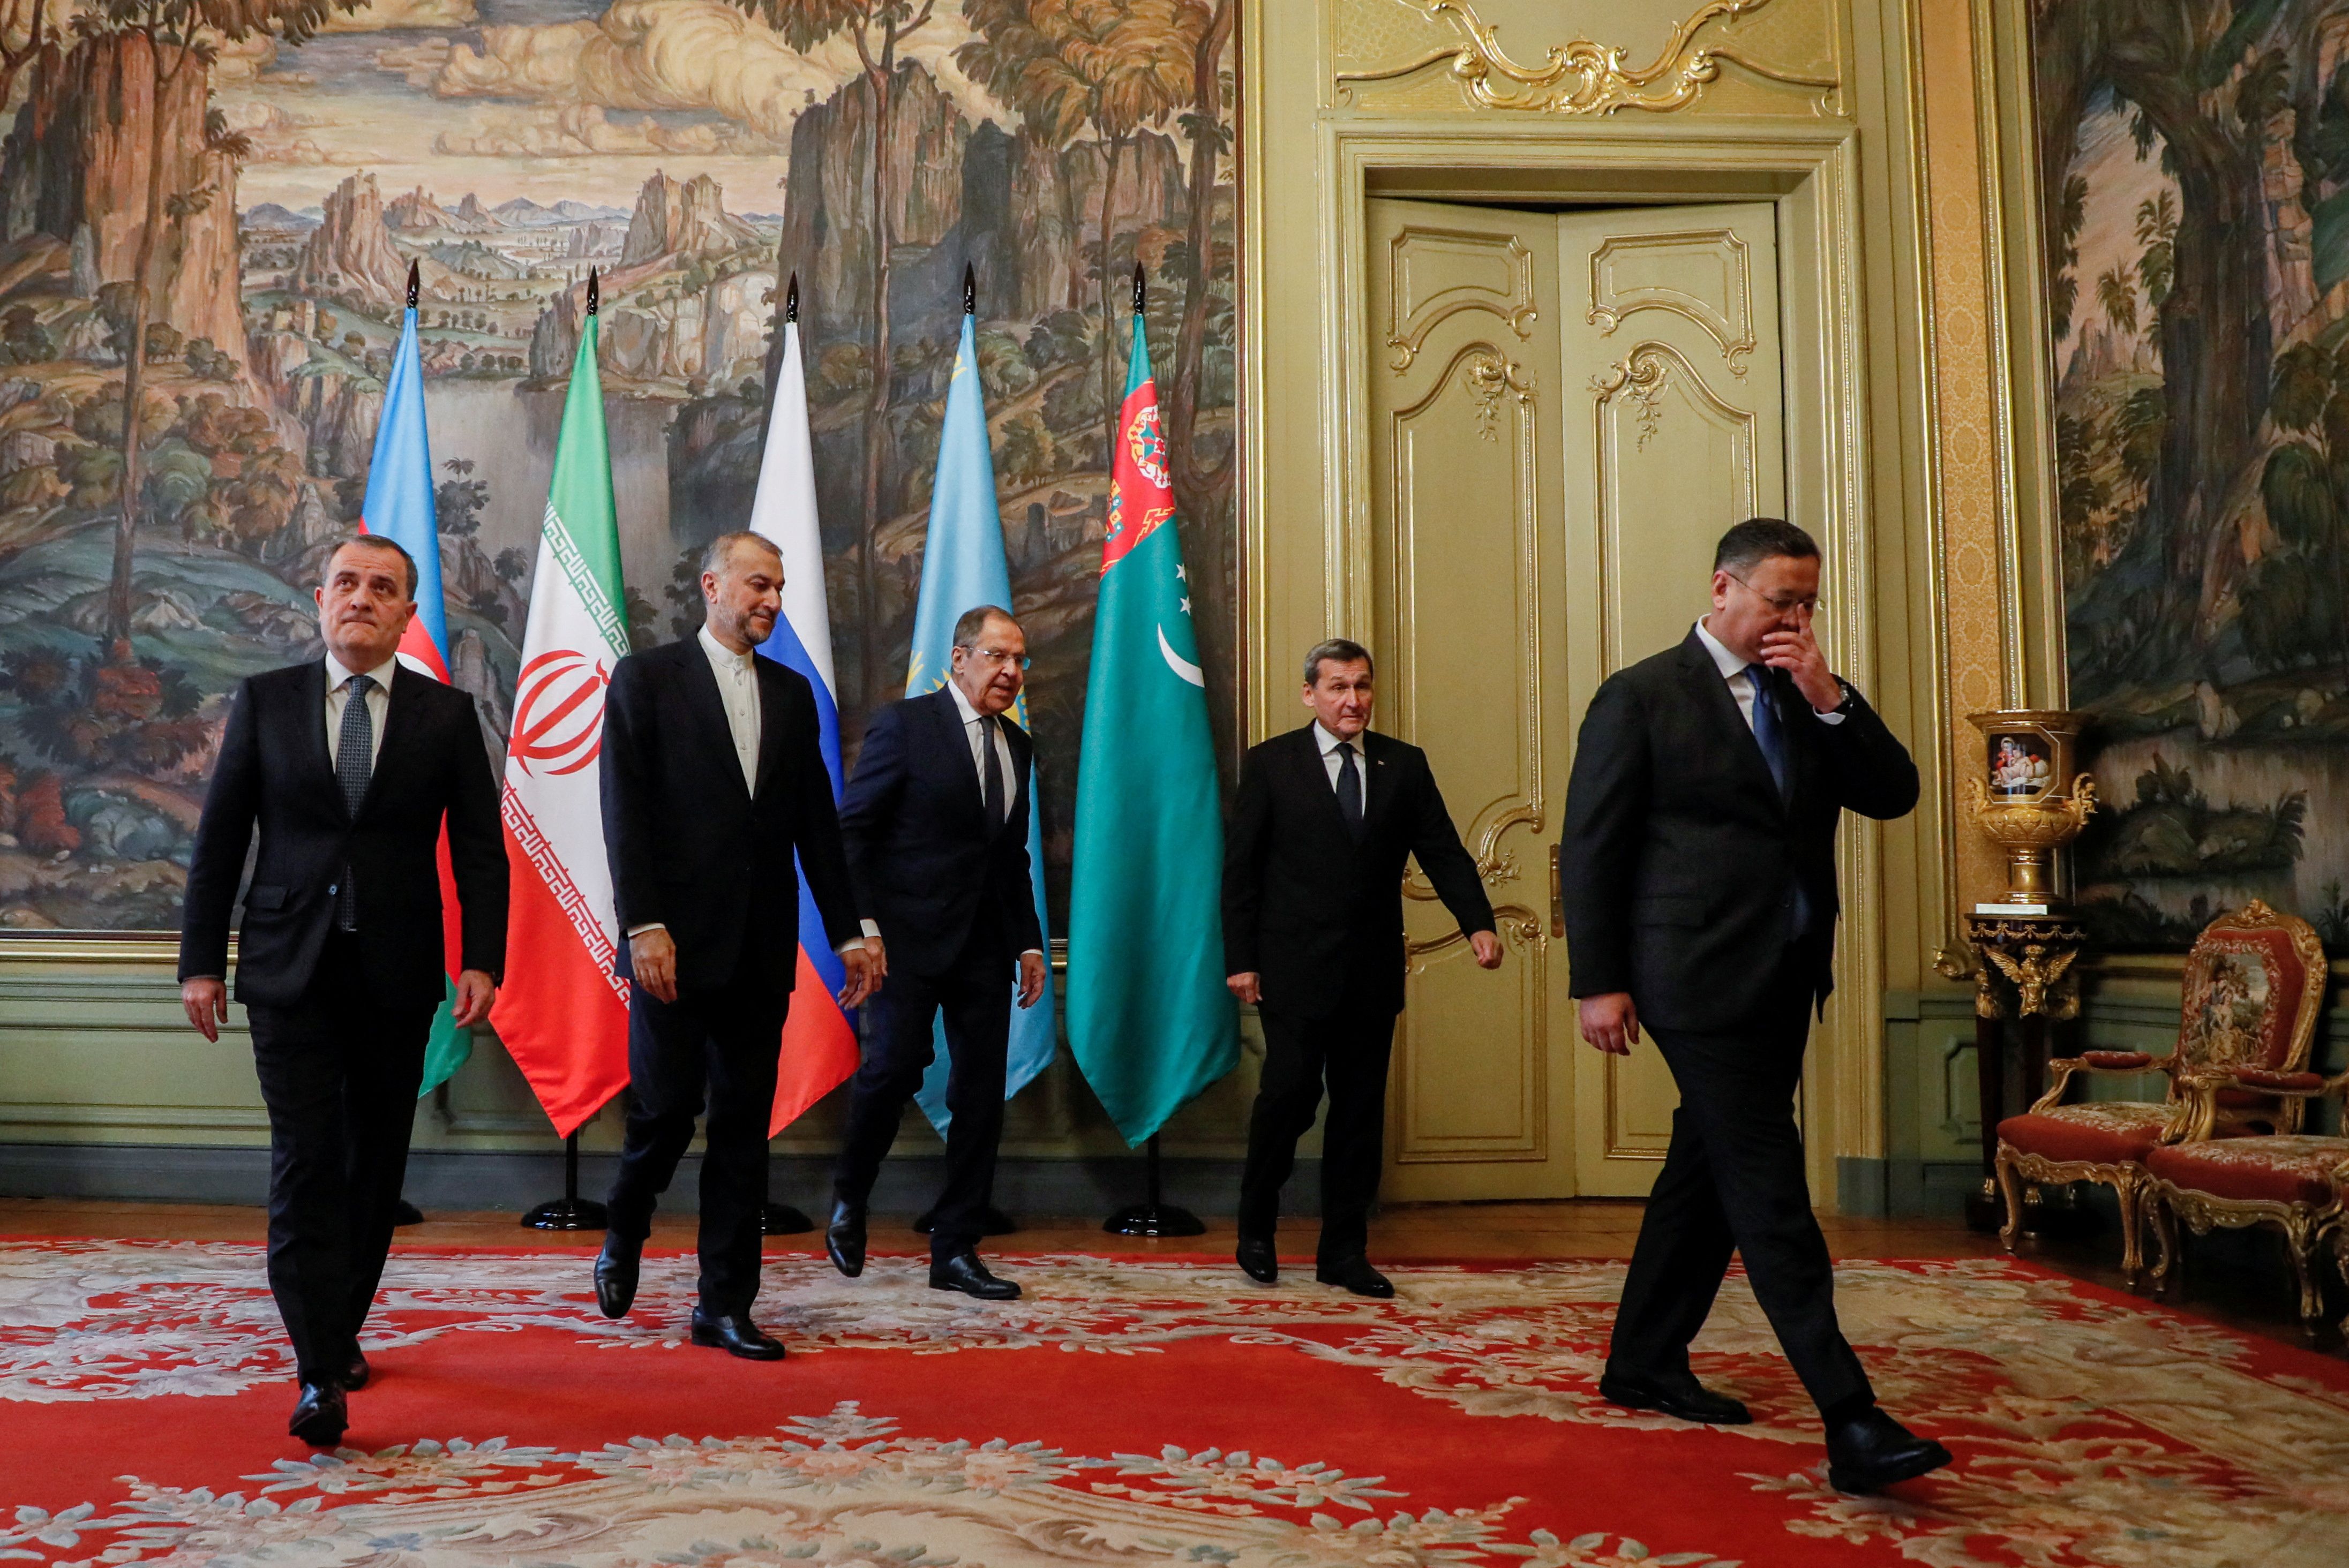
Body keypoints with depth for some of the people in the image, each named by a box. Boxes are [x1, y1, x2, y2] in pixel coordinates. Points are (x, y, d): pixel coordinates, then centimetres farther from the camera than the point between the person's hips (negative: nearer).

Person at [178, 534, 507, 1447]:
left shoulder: (447, 715, 4)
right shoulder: (264, 702, 5)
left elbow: (479, 849, 3)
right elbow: (219, 839, 6)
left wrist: (483, 959, -6)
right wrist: (201, 960, 1)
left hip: (398, 971, 1)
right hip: (290, 967, -1)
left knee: (376, 1163, 10)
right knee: (306, 1163, -7)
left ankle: (342, 1328, 28)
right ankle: (321, 1376, -5)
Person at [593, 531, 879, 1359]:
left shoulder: (792, 693, 13)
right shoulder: (646, 678, 1)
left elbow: (816, 820, 13)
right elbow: (625, 813, -6)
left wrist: (849, 932, 9)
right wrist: (644, 926, -15)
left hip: (761, 944, 4)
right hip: (676, 940, -4)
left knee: (744, 1126, 5)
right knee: (667, 1104, -2)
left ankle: (725, 1304, 14)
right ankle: (624, 1234, 29)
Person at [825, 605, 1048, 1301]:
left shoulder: (1017, 746, 14)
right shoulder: (904, 724, -4)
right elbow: (853, 831, -6)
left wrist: (1029, 941, 13)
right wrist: (862, 925, -14)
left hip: (986, 944, 6)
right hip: (911, 935, -6)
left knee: (982, 1093, 4)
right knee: (894, 1065, -13)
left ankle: (956, 1250, 15)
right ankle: (848, 1202, 16)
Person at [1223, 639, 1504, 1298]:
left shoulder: (1405, 764, 8)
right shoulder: (1270, 763, 1)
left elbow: (1442, 851, 3)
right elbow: (1240, 867, 0)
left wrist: (1478, 923, -13)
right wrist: (1240, 959, -5)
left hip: (1373, 970, 3)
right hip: (1295, 967, -3)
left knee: (1360, 1109, 7)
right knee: (1289, 1094, -5)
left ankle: (1344, 1251, 19)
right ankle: (1255, 1231, 19)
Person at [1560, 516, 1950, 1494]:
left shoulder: (1808, 700, 14)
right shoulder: (1641, 697, -6)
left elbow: (1893, 795, 6)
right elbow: (1590, 847, -8)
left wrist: (1831, 700, -7)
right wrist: (1598, 982, -12)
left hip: (1784, 978, 8)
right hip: (1701, 978, -8)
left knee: (1708, 1176, 15)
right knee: (1770, 1193, -8)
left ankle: (1645, 1365, 29)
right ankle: (1851, 1422, -7)